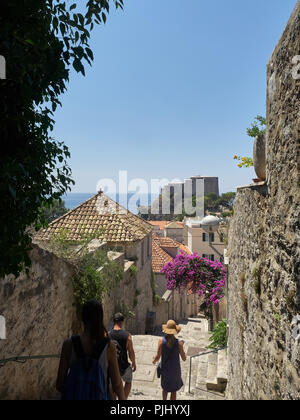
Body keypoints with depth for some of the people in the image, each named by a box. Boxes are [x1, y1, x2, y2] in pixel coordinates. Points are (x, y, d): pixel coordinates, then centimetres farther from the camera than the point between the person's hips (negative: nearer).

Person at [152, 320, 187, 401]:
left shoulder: (161, 341, -18)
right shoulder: (179, 343, -18)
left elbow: (158, 357, -13)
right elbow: (184, 359, -8)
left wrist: (154, 361, 9)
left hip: (165, 369, 2)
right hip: (175, 370, -2)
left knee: (165, 388, 28)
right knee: (173, 391, 17)